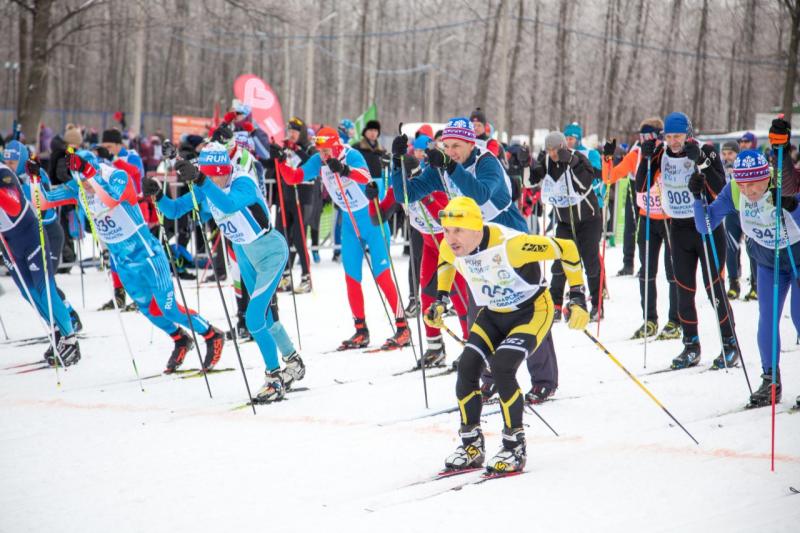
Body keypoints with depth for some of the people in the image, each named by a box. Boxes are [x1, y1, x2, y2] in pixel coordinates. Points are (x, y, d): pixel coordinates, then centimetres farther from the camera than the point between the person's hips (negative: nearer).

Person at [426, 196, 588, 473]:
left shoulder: (511, 245, -35)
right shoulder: (450, 248, -15)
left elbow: (566, 249, -25)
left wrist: (577, 296, -22)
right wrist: (441, 299, 7)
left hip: (533, 311, -6)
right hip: (493, 314, 6)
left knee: (501, 368, -25)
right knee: (467, 368, -11)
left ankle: (515, 448, -9)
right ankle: (471, 446, 6)